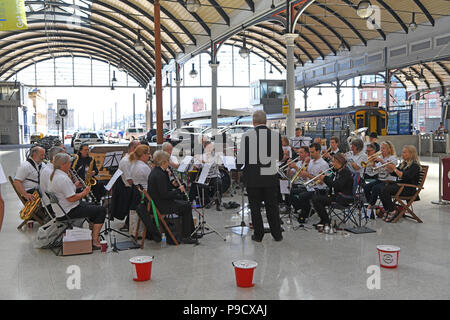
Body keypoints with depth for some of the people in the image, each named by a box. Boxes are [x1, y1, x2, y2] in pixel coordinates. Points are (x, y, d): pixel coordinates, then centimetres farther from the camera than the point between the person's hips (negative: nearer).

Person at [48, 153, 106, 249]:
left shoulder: (54, 175, 9)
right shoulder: (63, 178, -25)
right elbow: (71, 198, -27)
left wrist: (75, 185, 9)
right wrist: (84, 193, -12)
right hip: (68, 212, -11)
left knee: (94, 207, 25)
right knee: (101, 210, -10)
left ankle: (95, 234, 27)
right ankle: (95, 241, -7)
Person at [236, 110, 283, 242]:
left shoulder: (247, 135, -11)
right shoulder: (276, 135, -3)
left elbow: (241, 157, -7)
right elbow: (280, 157, 7)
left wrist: (239, 167, 13)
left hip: (253, 177, -2)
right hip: (271, 177, 2)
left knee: (255, 206, 9)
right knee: (272, 206, 13)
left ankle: (258, 235, 15)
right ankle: (277, 235, 19)